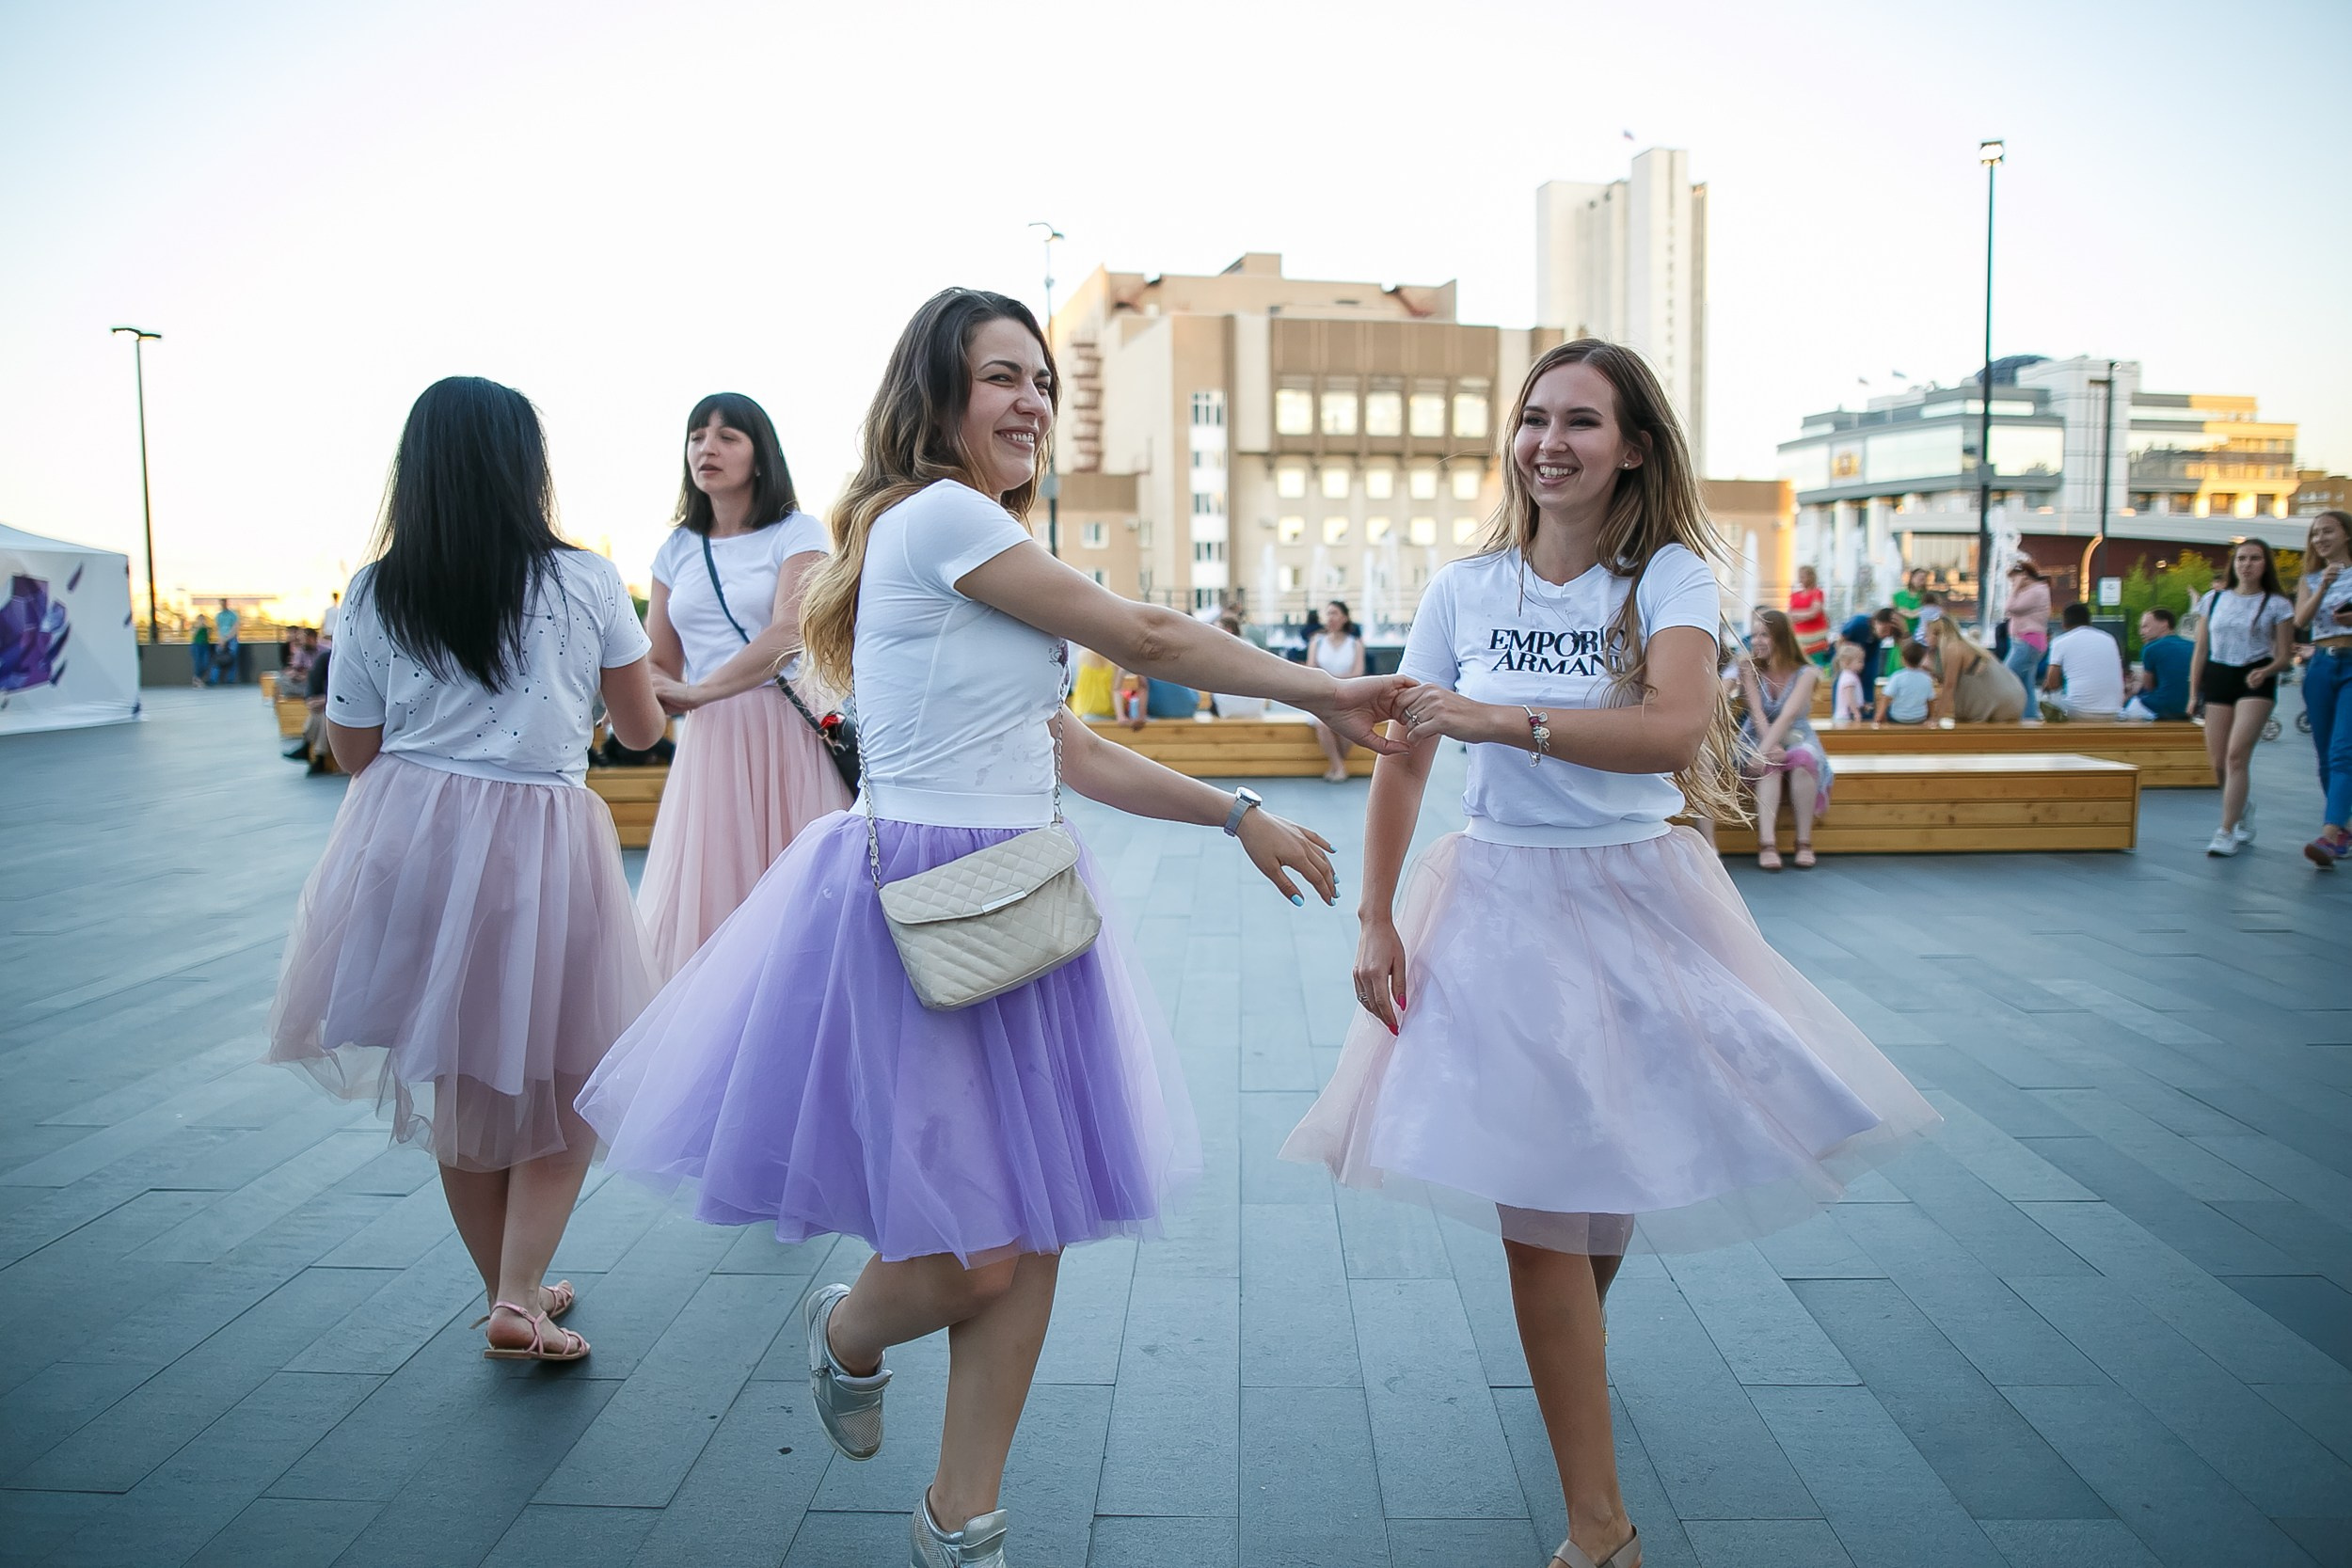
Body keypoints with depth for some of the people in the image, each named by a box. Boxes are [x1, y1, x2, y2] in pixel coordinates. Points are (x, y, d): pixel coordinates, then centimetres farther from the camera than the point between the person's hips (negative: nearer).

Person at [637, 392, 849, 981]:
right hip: (710, 740, 4)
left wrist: (698, 692, -18)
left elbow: (788, 635, -14)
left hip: (791, 732, -4)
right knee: (701, 905, 0)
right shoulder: (677, 550, 15)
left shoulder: (797, 533, 1)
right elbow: (658, 667, 15)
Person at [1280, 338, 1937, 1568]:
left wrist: (1510, 720, -34)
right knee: (1535, 1201, -2)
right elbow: (1403, 760, 4)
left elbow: (1676, 728, -25)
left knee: (1611, 1170, 15)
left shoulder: (1668, 576, -6)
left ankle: (1572, 1348, 51)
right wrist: (1375, 920, -1)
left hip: (1637, 901, 0)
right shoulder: (1465, 590, 0)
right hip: (1499, 903, 0)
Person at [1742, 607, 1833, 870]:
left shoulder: (1806, 673, -8)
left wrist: (1763, 751, -34)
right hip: (1761, 738, 0)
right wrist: (1772, 749, -30)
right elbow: (1757, 714, -14)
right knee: (1769, 765, -35)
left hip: (1796, 737, 0)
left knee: (1803, 760, -36)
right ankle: (1767, 843, -46)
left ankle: (1804, 841, -29)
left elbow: (1788, 716, -21)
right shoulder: (1751, 670, -1)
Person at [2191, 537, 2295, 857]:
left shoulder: (2277, 604, 3)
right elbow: (2201, 651, 12)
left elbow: (2285, 655, 2)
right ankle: (2242, 808, 32)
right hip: (2217, 678, 3)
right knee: (2218, 762, 2)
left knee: (2237, 755, -17)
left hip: (2256, 682, -3)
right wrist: (2193, 693, 8)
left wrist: (2265, 671, -19)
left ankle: (2226, 832, -15)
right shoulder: (2214, 599, 10)